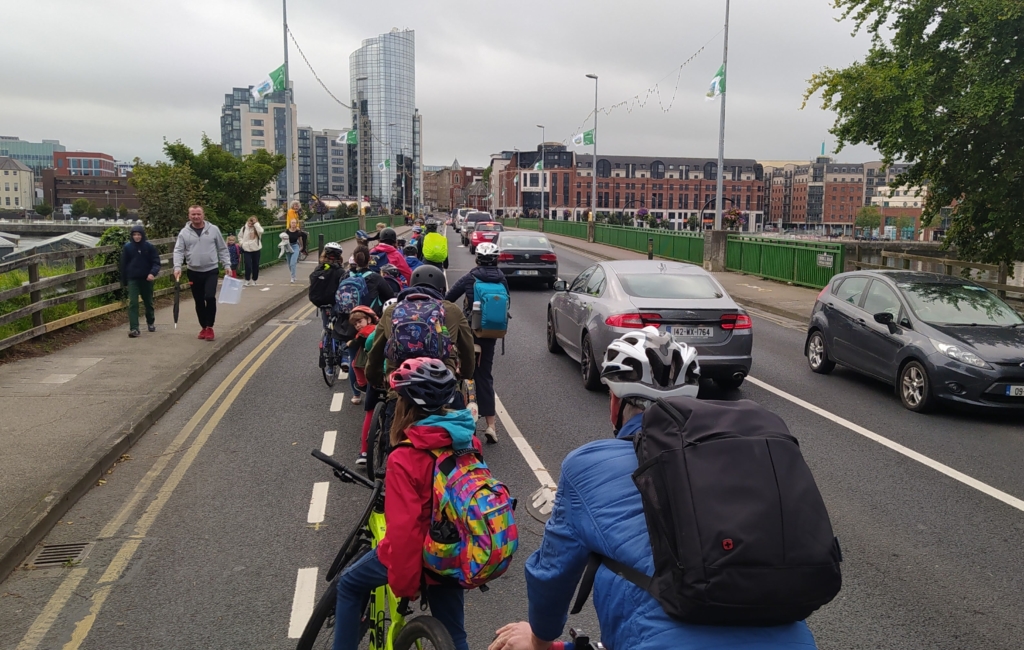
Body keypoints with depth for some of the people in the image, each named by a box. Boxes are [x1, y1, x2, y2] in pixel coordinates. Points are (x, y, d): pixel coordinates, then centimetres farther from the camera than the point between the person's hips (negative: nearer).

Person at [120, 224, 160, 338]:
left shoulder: (149, 247, -4)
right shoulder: (127, 247, -2)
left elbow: (156, 262, -5)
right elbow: (123, 264, 4)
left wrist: (152, 273, -24)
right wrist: (124, 280, 6)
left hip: (146, 279, 1)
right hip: (132, 279, -1)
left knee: (148, 302, 16)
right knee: (133, 303, -10)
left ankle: (151, 322, 40)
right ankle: (134, 329, -13)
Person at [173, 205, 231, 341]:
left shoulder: (213, 229, 0)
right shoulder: (184, 233, 1)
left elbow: (222, 249, 5)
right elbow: (178, 251, -4)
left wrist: (227, 265, -1)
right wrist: (177, 267, -19)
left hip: (211, 271, -2)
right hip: (194, 273, 2)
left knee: (210, 297, -16)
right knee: (199, 302, 9)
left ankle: (209, 327, -2)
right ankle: (203, 327, 24)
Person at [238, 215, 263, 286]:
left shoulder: (257, 227, -3)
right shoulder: (244, 228, 3)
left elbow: (260, 231, -28)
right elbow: (240, 236, 15)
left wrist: (256, 223, -22)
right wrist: (242, 243, -1)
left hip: (256, 249, 0)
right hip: (246, 250, 0)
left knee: (255, 265, 7)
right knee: (248, 265, -8)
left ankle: (254, 280, 22)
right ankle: (247, 280, 6)